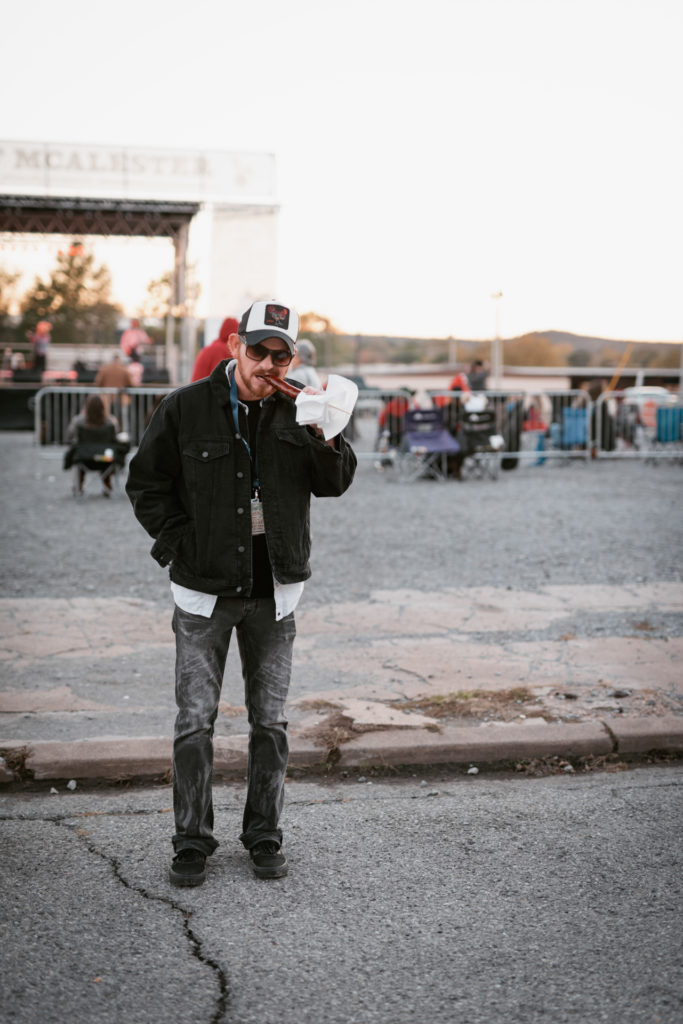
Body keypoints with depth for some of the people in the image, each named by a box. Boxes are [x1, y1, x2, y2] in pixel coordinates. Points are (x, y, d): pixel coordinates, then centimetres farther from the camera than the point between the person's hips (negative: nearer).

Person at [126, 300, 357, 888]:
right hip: (205, 589, -2)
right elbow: (146, 482, 2)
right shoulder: (188, 408, -5)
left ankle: (264, 836, 23)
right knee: (196, 719, 1)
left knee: (270, 719, 9)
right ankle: (192, 842, 14)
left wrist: (323, 436, -18)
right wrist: (179, 542, -7)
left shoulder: (298, 409, 2)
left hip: (275, 587, 2)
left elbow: (336, 484, 0)